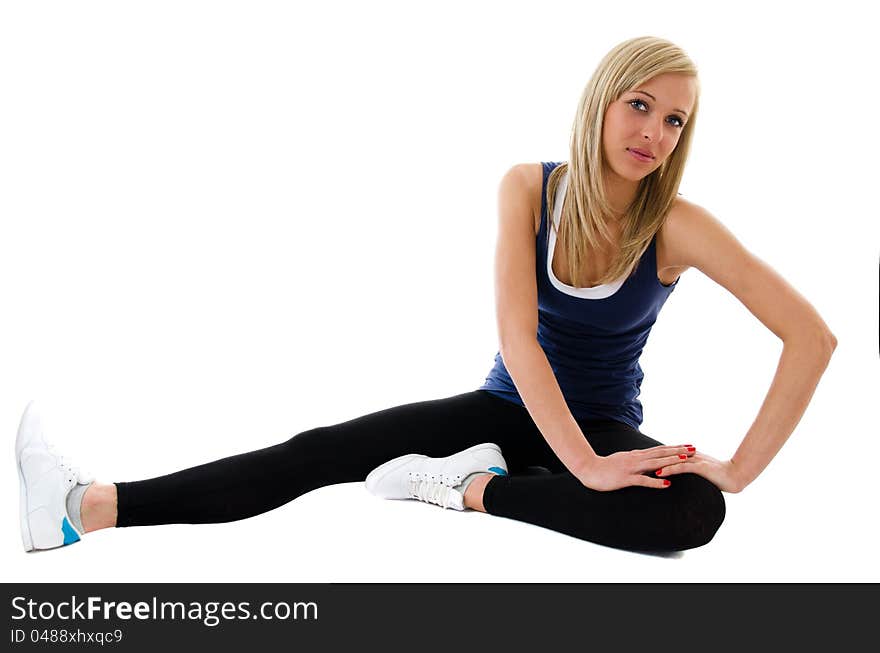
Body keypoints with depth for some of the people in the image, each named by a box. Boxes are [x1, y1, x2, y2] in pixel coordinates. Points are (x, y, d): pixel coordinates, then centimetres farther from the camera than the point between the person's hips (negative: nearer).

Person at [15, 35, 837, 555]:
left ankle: (471, 487, -27)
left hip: (605, 424, -1)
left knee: (692, 510, -36)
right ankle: (91, 507, -21)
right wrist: (585, 466, -33)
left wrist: (742, 466, -22)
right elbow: (517, 334, -23)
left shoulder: (677, 226, -15)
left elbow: (812, 336, -17)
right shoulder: (528, 187, -12)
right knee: (319, 452, -15)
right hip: (510, 407, 1)